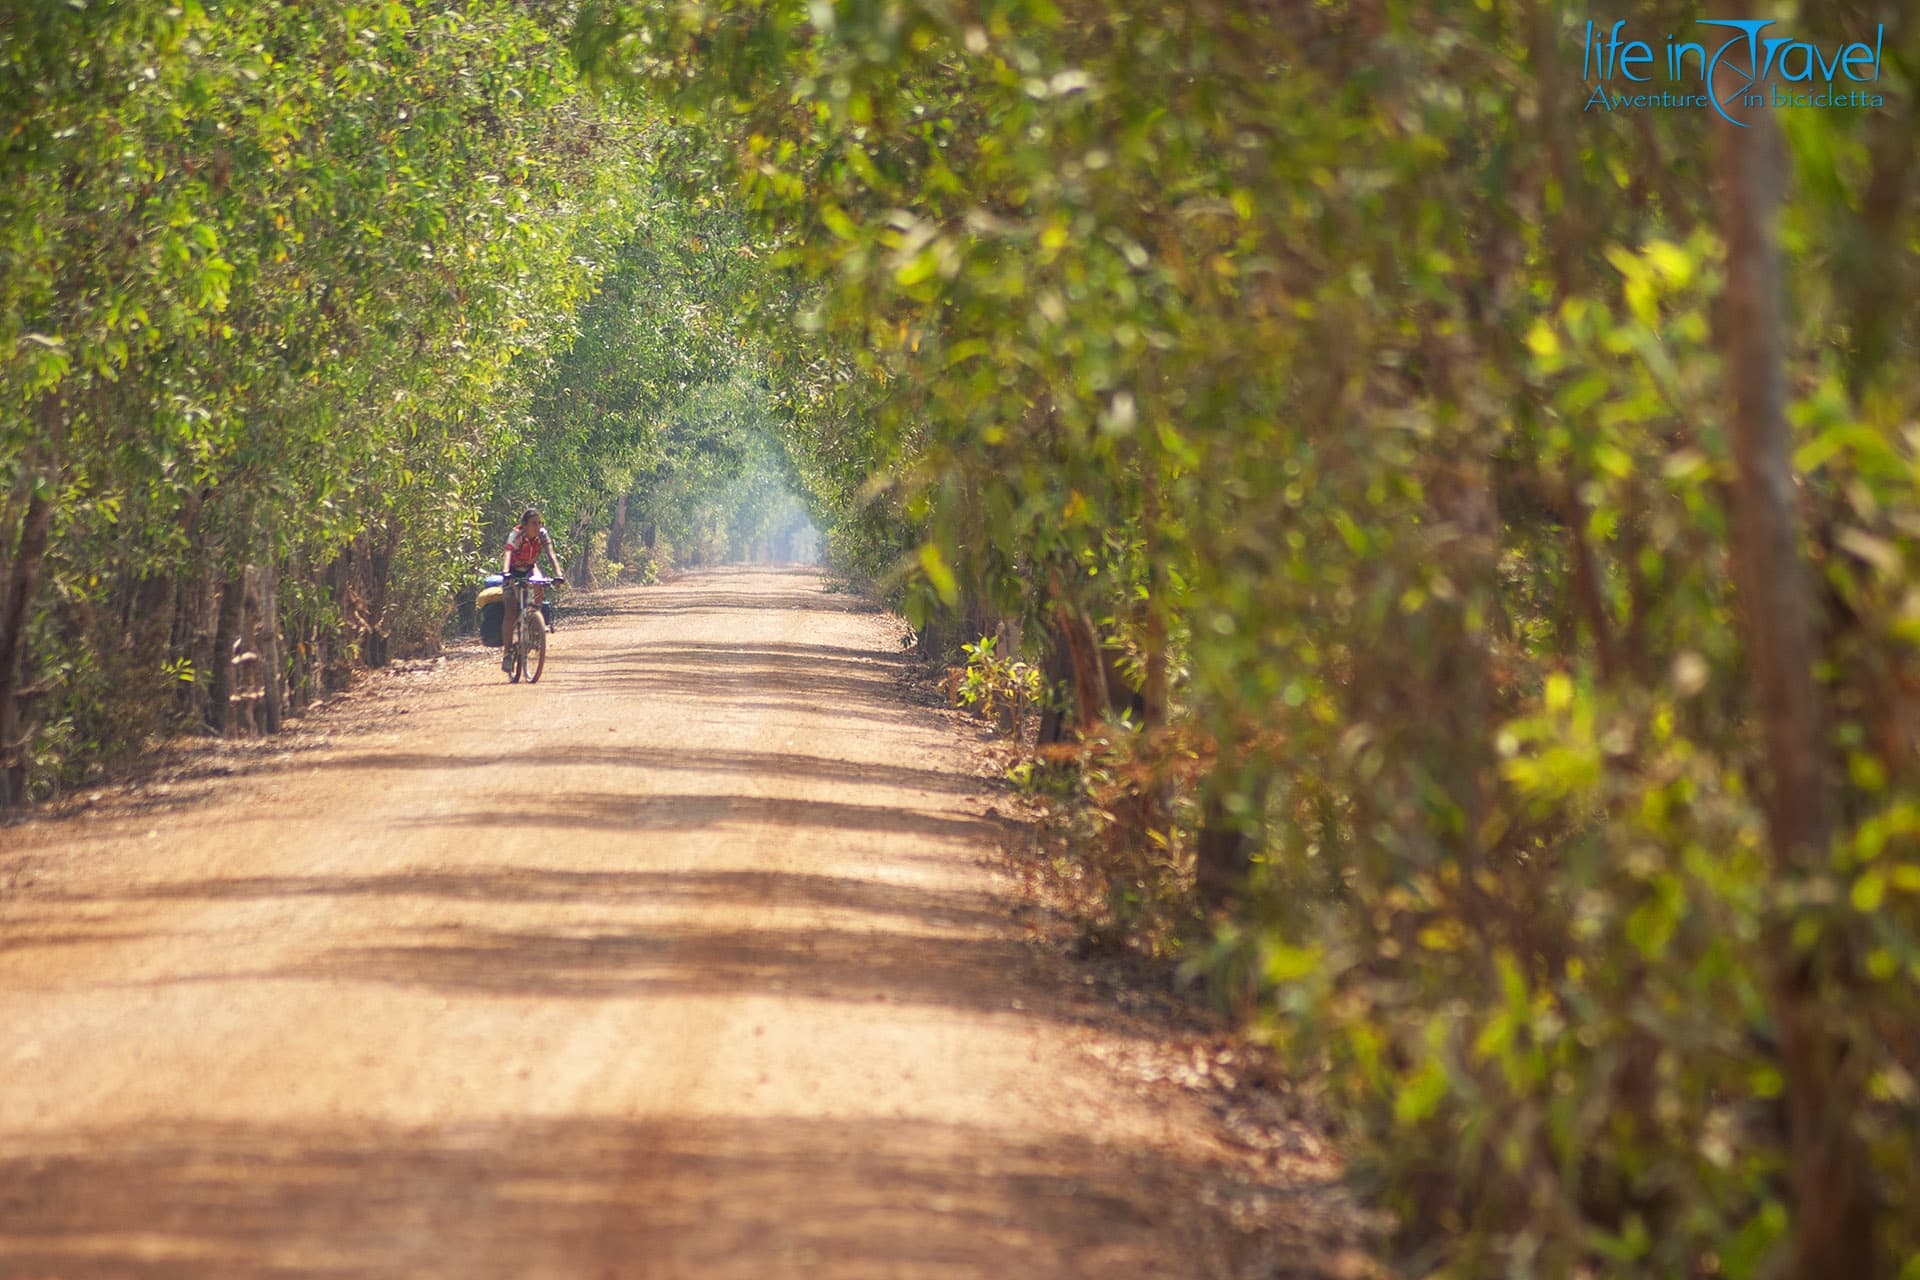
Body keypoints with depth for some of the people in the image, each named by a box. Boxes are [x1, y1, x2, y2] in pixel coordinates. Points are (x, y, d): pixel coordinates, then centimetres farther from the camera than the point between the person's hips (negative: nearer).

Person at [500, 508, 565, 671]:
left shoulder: (542, 534, -18)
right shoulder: (516, 534, -28)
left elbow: (551, 555, -27)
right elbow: (508, 553, -44)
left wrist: (558, 574, -43)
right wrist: (505, 572, -62)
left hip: (530, 568, 3)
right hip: (514, 570, -3)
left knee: (539, 585, -34)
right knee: (510, 614, -15)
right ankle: (506, 652, -6)